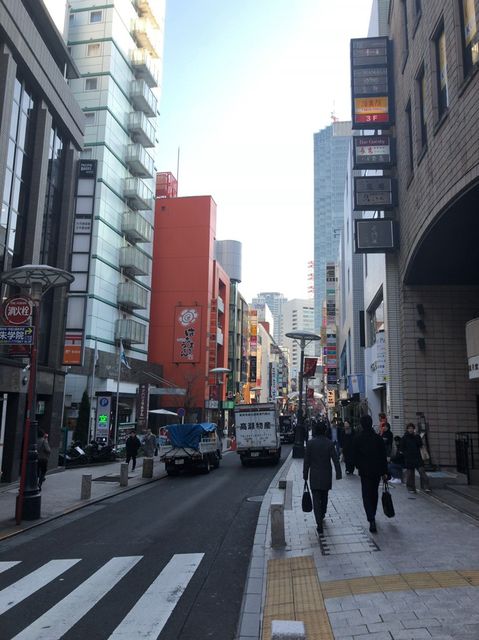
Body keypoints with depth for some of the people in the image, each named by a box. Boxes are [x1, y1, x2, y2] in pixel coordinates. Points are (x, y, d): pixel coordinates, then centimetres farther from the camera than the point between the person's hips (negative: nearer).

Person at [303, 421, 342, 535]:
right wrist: (338, 474, -2)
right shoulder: (329, 443, -5)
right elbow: (335, 460, -7)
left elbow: (306, 461, -5)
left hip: (314, 476, -2)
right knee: (324, 496, 22)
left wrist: (305, 475, 2)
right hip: (326, 475, 2)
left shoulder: (310, 443, -8)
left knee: (316, 498, -2)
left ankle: (319, 523, -10)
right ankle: (322, 515, 41)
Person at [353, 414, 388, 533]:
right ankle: (372, 516, 35)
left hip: (364, 471, -3)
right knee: (374, 493, 20)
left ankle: (371, 520, -15)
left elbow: (355, 456, -2)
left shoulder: (358, 439, -9)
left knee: (366, 496, -1)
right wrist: (384, 472, 4)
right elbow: (383, 456, -1)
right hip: (377, 470, 3)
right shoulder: (378, 438, -3)